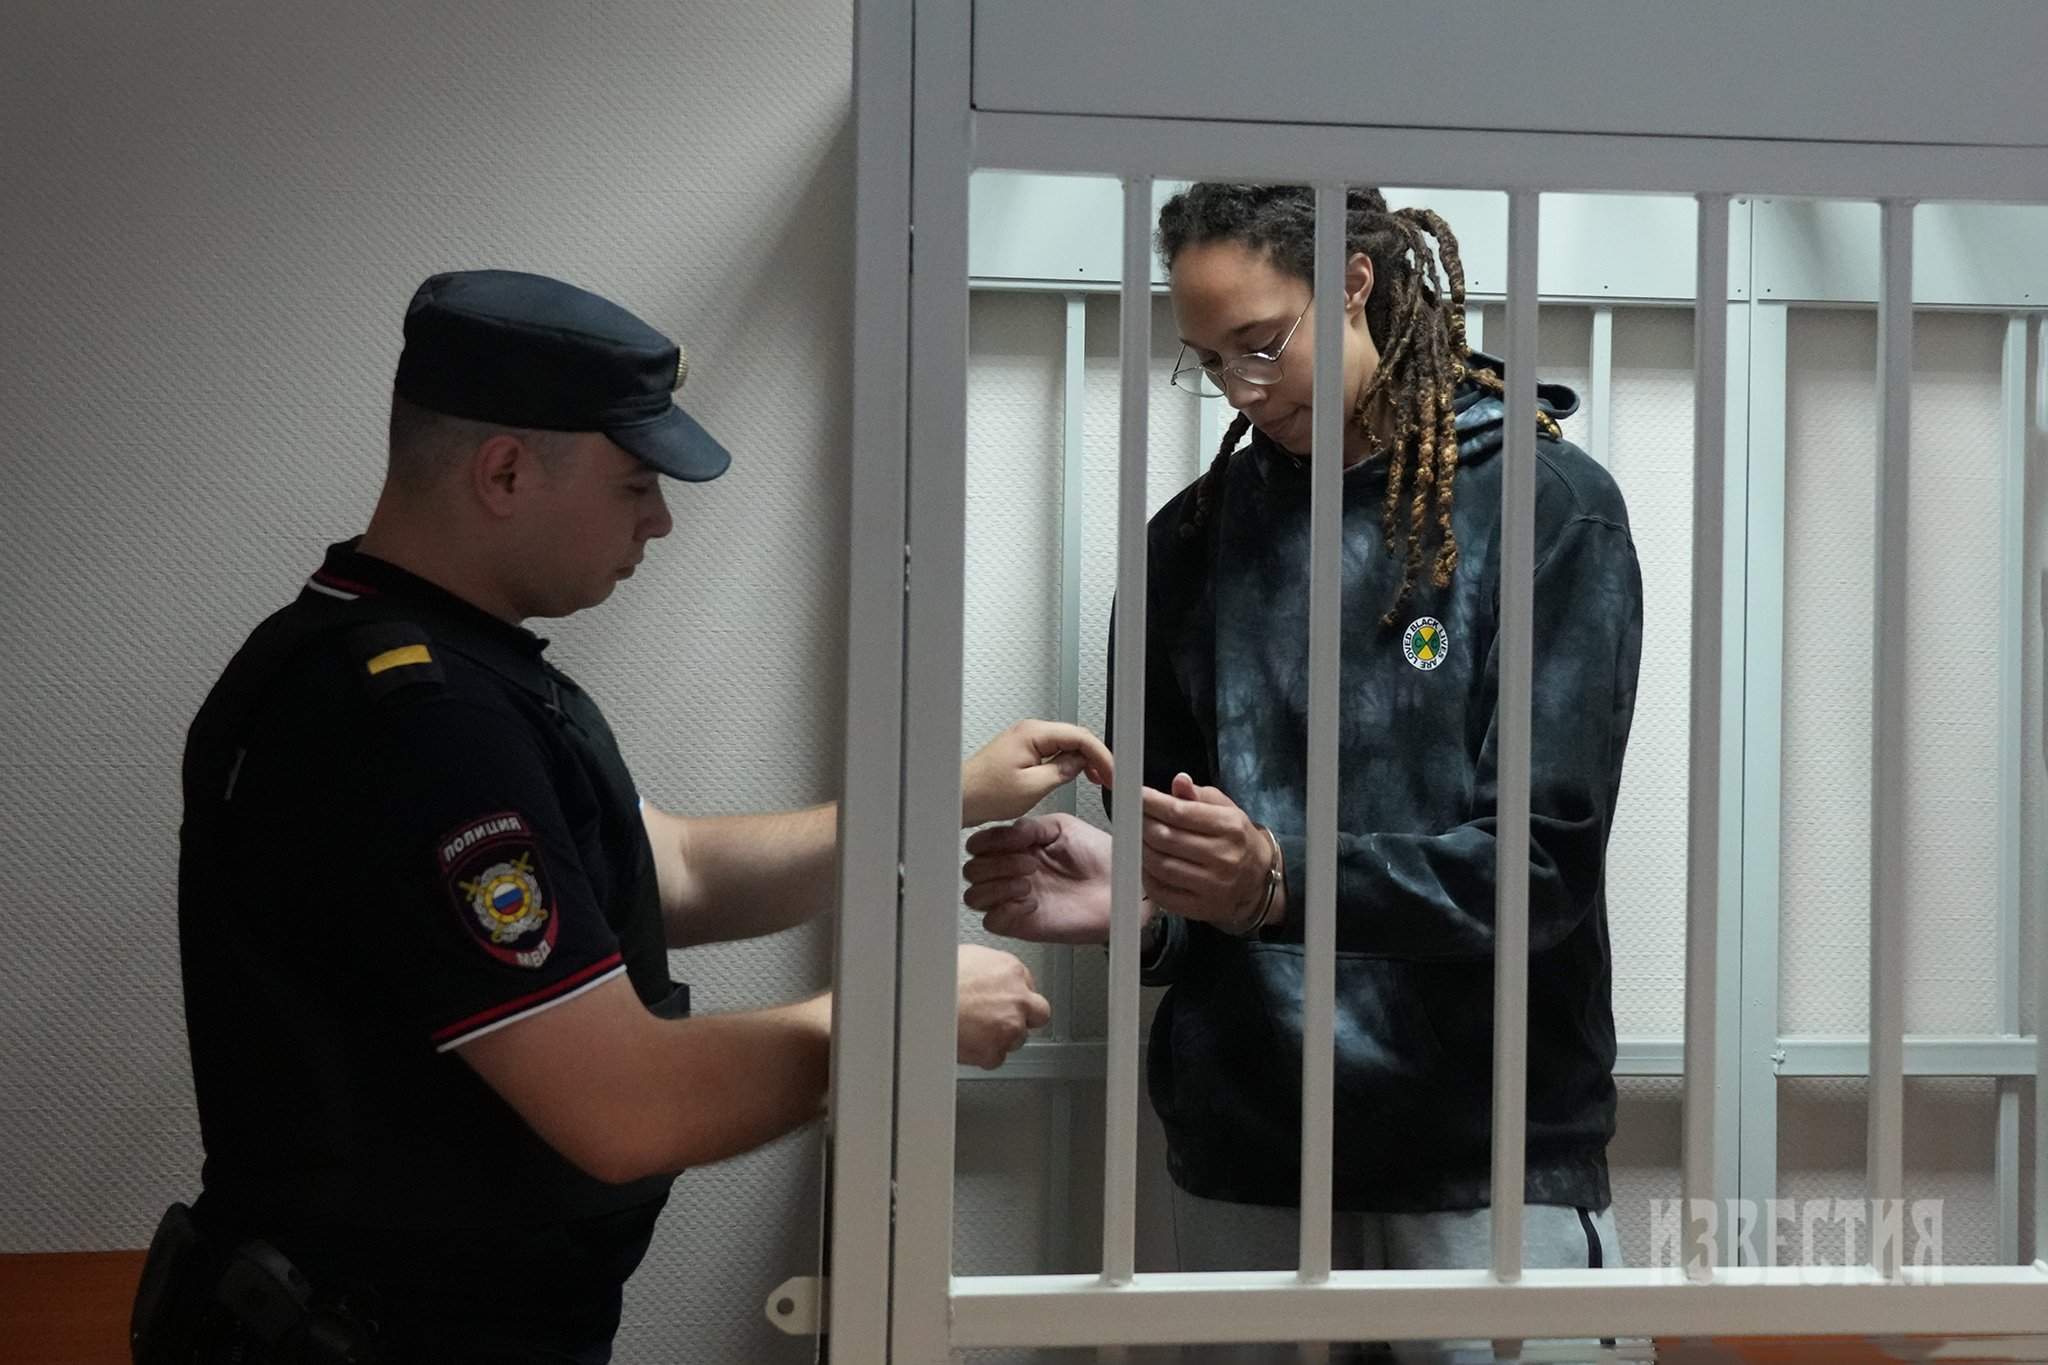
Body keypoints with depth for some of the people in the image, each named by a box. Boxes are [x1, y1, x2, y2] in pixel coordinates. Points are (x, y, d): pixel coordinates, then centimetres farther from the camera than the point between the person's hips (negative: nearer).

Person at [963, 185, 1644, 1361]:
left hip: (1489, 1160, -3)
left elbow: (1542, 858, -13)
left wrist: (1281, 883, -28)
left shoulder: (1550, 507, -5)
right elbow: (1179, 881, 11)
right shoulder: (1195, 537, 8)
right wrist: (1126, 893, -13)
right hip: (1245, 1159, 4)